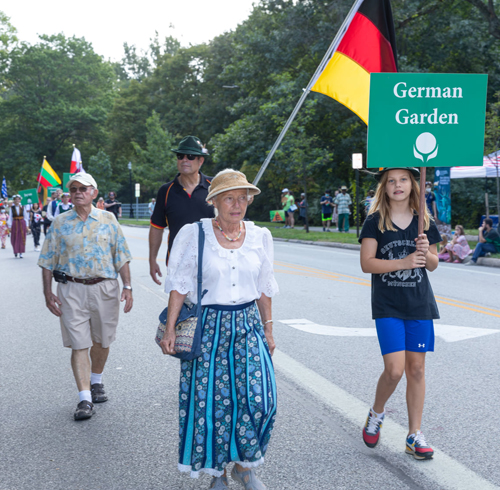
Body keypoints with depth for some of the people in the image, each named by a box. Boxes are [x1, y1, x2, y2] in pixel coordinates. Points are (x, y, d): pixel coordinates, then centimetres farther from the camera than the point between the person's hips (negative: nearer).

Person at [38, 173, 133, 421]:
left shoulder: (108, 219, 5)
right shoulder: (60, 223, 5)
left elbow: (121, 256, 6)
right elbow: (48, 260, 7)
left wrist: (127, 287, -1)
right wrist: (48, 292, 1)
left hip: (105, 288, 1)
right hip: (71, 290, -1)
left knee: (101, 341, 13)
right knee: (79, 344, -4)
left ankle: (96, 382, 36)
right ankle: (84, 398, -1)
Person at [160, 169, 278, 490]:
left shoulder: (260, 237, 5)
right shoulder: (194, 234, -5)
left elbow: (265, 288, 11)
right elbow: (179, 285, -4)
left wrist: (268, 329, 12)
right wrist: (170, 329, -9)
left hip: (248, 325, 2)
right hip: (207, 327, -2)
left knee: (258, 397, -8)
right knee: (210, 400, 3)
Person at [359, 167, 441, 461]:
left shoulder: (424, 221, 7)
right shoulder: (376, 221, -3)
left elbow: (433, 264, 12)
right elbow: (366, 263, -10)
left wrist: (426, 252, -11)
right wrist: (403, 262, -19)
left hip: (420, 304, 3)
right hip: (388, 306, -3)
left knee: (417, 369, 6)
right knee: (395, 369, -11)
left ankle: (415, 434, 17)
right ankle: (377, 413, 19)